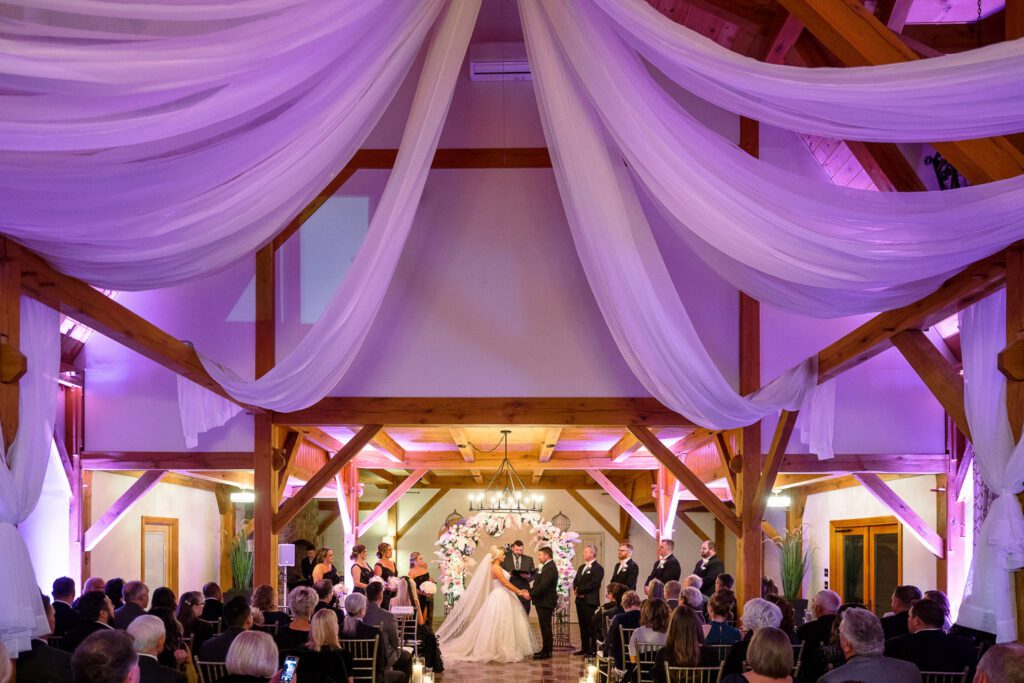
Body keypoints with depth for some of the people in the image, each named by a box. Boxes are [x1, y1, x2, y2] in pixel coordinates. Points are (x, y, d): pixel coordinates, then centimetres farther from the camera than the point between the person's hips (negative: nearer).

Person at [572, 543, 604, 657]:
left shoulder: (598, 568, -9)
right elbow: (575, 581, 17)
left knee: (591, 626, -5)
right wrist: (575, 590, -3)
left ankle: (593, 649, -1)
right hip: (580, 600, 8)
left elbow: (593, 584, -18)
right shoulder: (581, 567, 21)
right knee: (583, 625, 12)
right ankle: (584, 648, 18)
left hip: (590, 601, -8)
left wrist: (580, 590, -13)